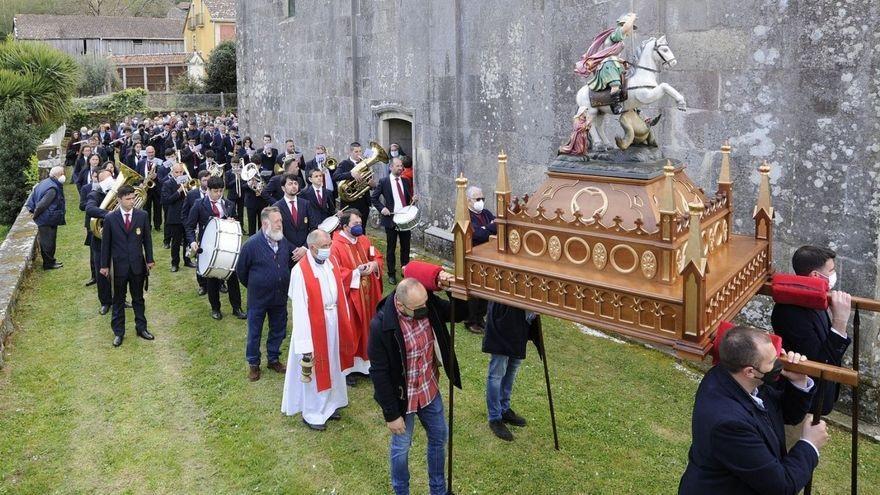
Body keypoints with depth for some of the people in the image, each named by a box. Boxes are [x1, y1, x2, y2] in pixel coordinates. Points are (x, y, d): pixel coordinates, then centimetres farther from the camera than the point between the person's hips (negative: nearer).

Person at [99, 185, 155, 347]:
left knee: (138, 298, 14)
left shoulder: (142, 215, -4)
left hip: (138, 264, 1)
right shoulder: (110, 218, -7)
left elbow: (147, 239, 4)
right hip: (119, 265, -1)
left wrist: (149, 259, 3)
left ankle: (141, 327, 27)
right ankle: (118, 332, 20)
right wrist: (104, 265, 0)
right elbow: (106, 243, -1)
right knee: (118, 300, 10)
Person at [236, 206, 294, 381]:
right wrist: (253, 287, 5)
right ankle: (253, 363, 28)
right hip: (258, 299, -4)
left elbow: (292, 261, 13)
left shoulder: (284, 242, -5)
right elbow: (241, 271, -6)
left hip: (280, 297, 4)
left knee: (278, 330, 17)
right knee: (254, 332, 11)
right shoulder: (251, 244, -17)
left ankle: (273, 359, 36)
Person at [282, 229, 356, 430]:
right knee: (314, 368, 7)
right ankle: (312, 413, 23)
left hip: (333, 323, 7)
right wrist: (305, 341, -20)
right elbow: (299, 307, -21)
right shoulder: (300, 271, -21)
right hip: (313, 326, -7)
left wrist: (344, 322, 10)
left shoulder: (330, 263, 0)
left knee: (332, 365, 20)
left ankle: (329, 403, 38)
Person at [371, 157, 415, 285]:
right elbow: (373, 198, 0)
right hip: (391, 218, -4)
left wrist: (413, 200, -4)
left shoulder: (406, 182, 8)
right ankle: (391, 274, 13)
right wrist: (381, 208, -13)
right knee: (391, 248, 5)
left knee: (406, 247, 10)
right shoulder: (384, 182, -4)